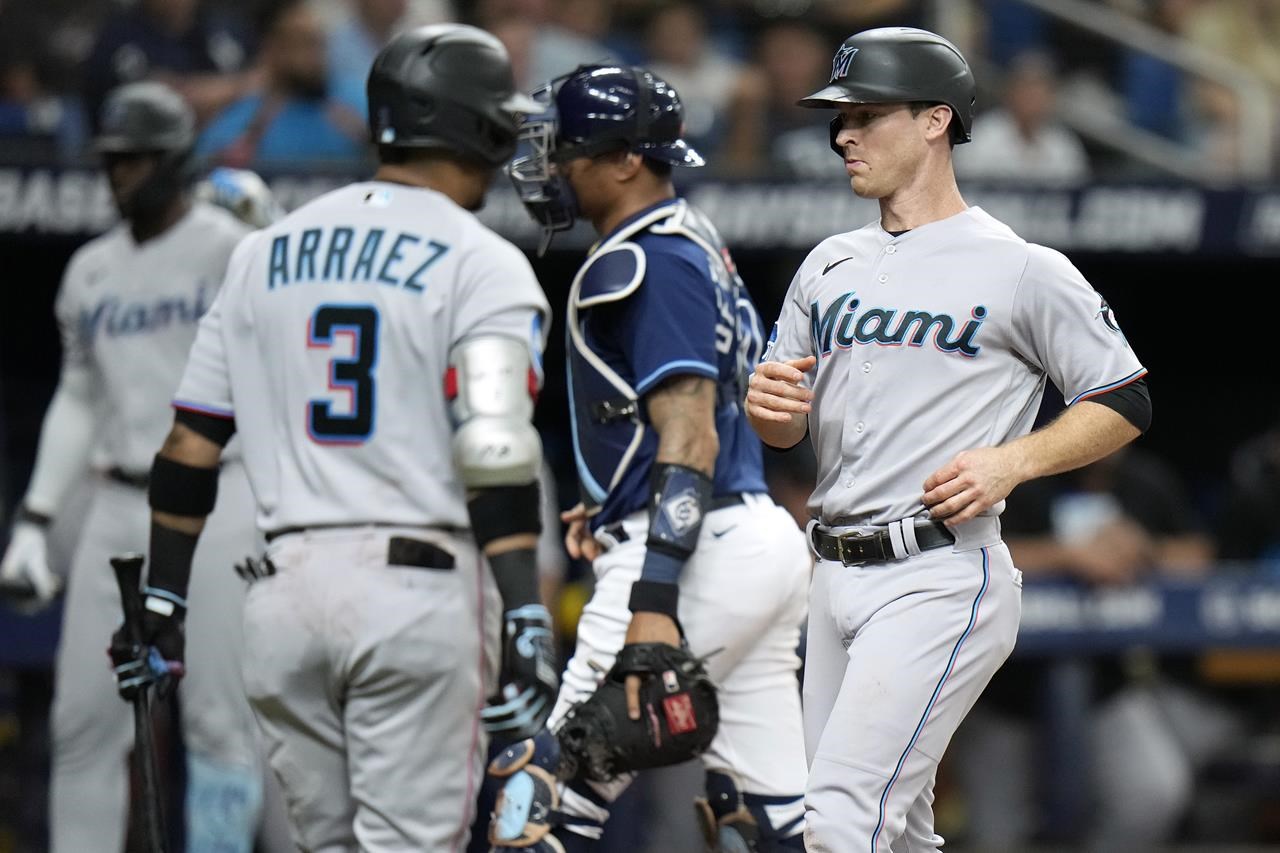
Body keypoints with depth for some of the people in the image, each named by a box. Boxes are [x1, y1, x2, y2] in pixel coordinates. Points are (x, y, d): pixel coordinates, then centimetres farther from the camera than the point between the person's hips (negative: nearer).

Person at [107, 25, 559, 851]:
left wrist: (162, 597, 19)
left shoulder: (267, 253, 13)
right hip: (417, 592, -5)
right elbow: (496, 456, -14)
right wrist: (527, 625, -17)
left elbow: (192, 441, 13)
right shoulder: (483, 265, -3)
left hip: (286, 588, 5)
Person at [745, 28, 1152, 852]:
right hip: (836, 575, 8)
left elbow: (1126, 402, 0)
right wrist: (767, 404, -4)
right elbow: (785, 428, 20)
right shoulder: (831, 265, 15)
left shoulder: (1021, 270, -5)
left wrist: (1010, 461, -15)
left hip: (942, 579, -8)